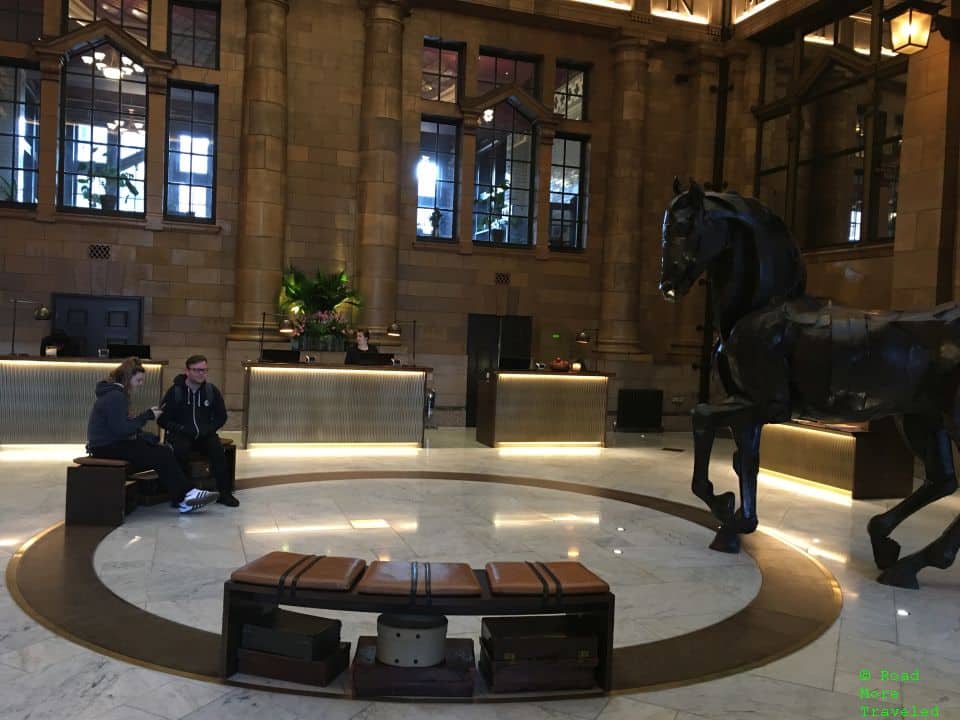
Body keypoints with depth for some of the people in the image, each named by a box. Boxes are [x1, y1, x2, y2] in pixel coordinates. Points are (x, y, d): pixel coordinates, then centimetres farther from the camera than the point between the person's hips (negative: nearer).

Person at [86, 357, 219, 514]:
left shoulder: (117, 393, 16)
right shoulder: (115, 396, -16)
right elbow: (121, 430, -24)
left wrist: (150, 437, 1)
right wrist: (147, 416, -17)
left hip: (113, 444, 10)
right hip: (107, 448, -10)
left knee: (164, 451, -4)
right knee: (161, 456, -17)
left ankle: (181, 500, -8)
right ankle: (185, 496, -7)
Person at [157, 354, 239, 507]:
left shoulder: (212, 391, 4)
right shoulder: (175, 391, -4)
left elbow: (221, 417, 12)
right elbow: (162, 419, -3)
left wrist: (208, 429, -5)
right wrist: (181, 428, -16)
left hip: (204, 434, 2)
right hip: (180, 434, -2)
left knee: (217, 448, -28)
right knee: (181, 448, -34)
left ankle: (223, 492, -19)